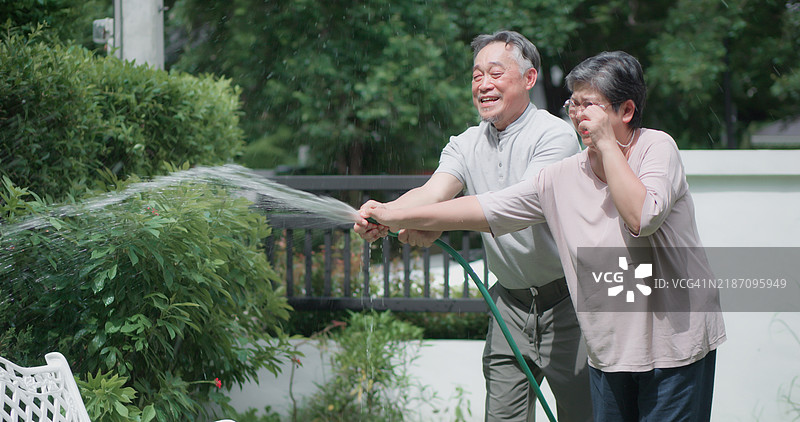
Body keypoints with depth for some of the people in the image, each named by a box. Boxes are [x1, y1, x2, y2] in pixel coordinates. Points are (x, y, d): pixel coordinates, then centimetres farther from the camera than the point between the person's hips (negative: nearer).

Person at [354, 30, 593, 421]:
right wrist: (384, 213, -34)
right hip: (509, 304, 5)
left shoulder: (555, 136, -13)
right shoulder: (467, 145, 6)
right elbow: (433, 191, -11)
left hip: (564, 303, -5)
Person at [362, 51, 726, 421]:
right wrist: (396, 217, 5)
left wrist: (607, 144, -18)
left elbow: (642, 217, -25)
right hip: (608, 352, 4)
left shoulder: (657, 148, -7)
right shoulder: (562, 177, 3)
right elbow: (487, 209, 6)